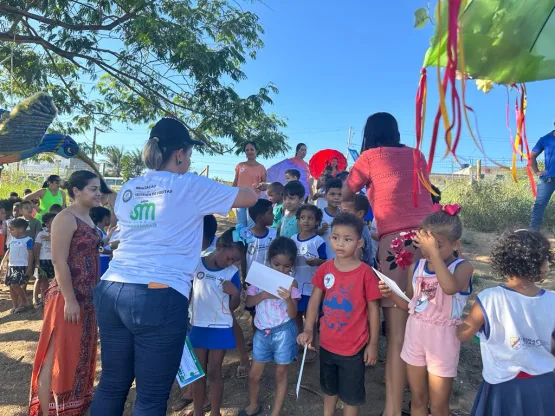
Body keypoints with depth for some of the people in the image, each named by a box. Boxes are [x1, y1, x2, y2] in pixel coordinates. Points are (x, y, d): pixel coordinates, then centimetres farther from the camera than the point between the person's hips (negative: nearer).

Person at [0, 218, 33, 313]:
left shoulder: (28, 240, -10)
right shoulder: (12, 240, 11)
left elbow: (30, 254, -11)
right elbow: (8, 252, 19)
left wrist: (29, 268, -13)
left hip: (22, 266, -7)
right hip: (11, 266, 7)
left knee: (15, 285, -13)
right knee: (11, 286, 8)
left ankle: (24, 302, 7)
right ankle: (15, 305, 19)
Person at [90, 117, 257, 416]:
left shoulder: (127, 190, 14)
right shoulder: (191, 187, -3)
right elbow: (250, 198, 4)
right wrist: (253, 190, 29)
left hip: (112, 291, 7)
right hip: (159, 297, -7)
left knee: (112, 384, 20)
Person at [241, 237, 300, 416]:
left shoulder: (291, 283, -11)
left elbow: (293, 314, -14)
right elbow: (248, 302, -4)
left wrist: (288, 299, -34)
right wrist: (263, 295, -22)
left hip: (283, 333, -3)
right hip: (262, 332, 3)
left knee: (280, 374, 13)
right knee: (254, 374, 16)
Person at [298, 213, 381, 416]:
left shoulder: (365, 272, -18)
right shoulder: (324, 269, -7)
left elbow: (373, 309, -10)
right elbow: (315, 300, 0)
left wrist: (373, 344, -7)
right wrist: (308, 330, -11)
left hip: (354, 346, -4)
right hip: (327, 343, 4)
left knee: (351, 393, 18)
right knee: (329, 387, 27)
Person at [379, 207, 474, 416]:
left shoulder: (462, 267, -14)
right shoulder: (416, 267, -1)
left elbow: (450, 288, -39)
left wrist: (434, 252, -37)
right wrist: (392, 294, -9)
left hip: (442, 338, -4)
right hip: (415, 334, 4)